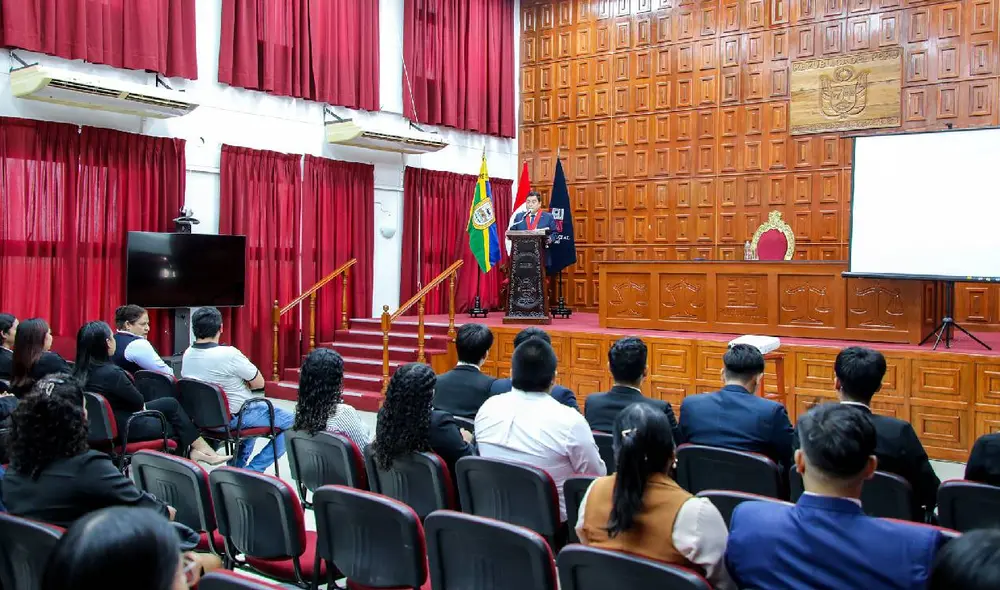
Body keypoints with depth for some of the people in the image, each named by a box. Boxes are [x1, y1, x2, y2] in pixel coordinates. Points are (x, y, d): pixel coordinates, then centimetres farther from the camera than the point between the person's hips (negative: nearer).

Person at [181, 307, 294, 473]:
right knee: (292, 423, 5)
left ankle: (238, 465, 31)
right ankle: (253, 470, 3)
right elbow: (259, 383, -14)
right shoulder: (229, 354, -27)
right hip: (235, 417, -8)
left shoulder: (187, 354, -6)